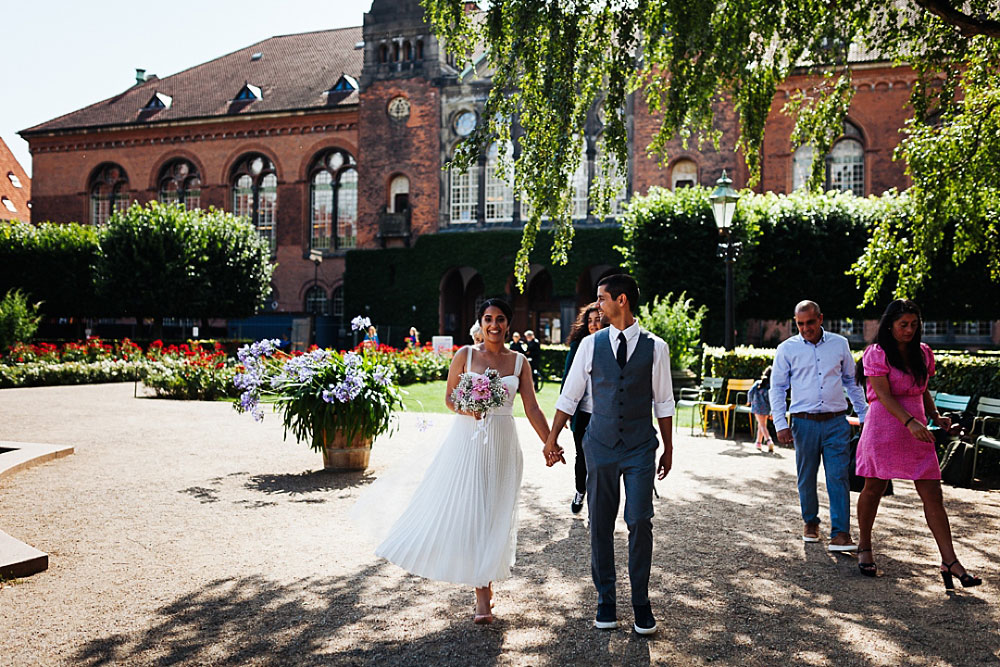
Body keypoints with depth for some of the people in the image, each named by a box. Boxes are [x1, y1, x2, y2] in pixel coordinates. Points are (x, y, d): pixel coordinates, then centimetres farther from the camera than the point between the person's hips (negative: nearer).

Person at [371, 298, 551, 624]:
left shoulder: (519, 361, 5)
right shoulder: (466, 354, 1)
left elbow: (532, 408, 4)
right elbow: (450, 397, 5)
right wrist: (467, 407, -16)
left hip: (502, 445, 1)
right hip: (468, 441, -1)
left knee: (494, 515, 4)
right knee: (466, 509, -1)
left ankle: (483, 589, 18)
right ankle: (482, 593, 13)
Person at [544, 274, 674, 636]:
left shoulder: (655, 347, 0)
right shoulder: (591, 344, 2)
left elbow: (663, 402, 6)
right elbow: (569, 395, 8)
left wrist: (668, 449, 10)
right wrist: (552, 439, 9)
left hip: (640, 448, -1)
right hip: (600, 445, 1)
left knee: (640, 522, -4)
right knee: (600, 525, 6)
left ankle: (641, 602, 15)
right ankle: (606, 600, 21)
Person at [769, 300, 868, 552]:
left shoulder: (840, 344, 7)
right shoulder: (787, 349, 2)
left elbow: (851, 381, 18)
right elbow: (777, 388, 4)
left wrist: (864, 415, 16)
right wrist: (780, 425, -4)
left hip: (836, 422, 0)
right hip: (804, 423, 0)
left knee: (838, 477, -6)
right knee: (807, 478, 9)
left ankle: (840, 534, -4)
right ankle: (810, 522, 30)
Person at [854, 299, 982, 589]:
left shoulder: (922, 353, 10)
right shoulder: (876, 353, -7)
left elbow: (923, 391, 20)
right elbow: (883, 395, -16)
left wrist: (935, 417, 4)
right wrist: (910, 422, -27)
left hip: (917, 430, 5)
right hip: (884, 427, -5)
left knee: (932, 494, -2)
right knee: (873, 489, 7)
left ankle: (950, 562, -1)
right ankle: (864, 548, 26)